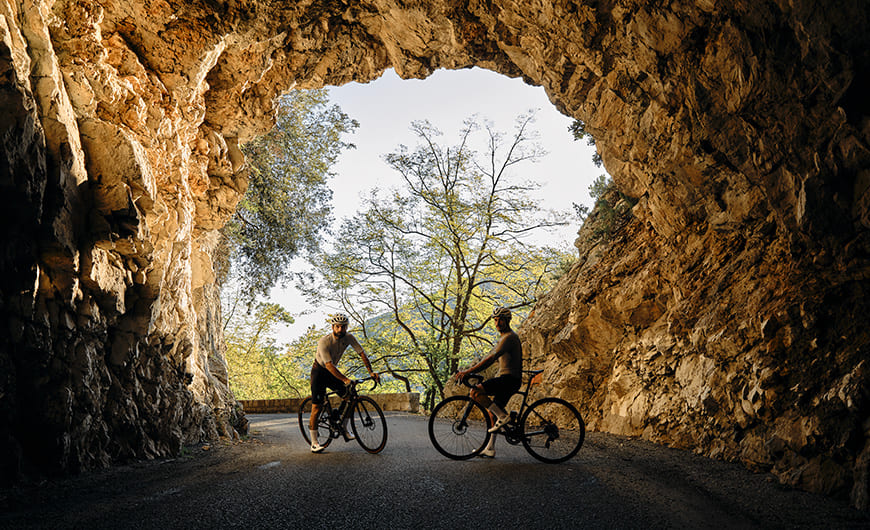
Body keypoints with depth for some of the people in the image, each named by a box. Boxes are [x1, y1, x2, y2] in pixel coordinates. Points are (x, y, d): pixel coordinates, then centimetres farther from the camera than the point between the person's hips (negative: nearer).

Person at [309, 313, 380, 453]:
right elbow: (329, 364, -36)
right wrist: (345, 379, -45)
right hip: (319, 372, -5)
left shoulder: (348, 338, -13)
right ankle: (314, 443, -3)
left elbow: (362, 353, -10)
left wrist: (371, 372, -22)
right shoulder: (324, 341, -29)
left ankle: (344, 430, 9)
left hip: (332, 371, 6)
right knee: (317, 406, -8)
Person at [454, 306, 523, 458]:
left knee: (475, 392, -22)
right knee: (492, 411, 12)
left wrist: (469, 371, -27)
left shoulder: (509, 337, -13)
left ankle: (503, 416, -14)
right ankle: (490, 448, 17)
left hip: (509, 378, -10)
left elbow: (491, 358, -23)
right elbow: (489, 357, 24)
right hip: (506, 379, 10)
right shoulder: (504, 337, 21)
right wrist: (469, 371, 16)